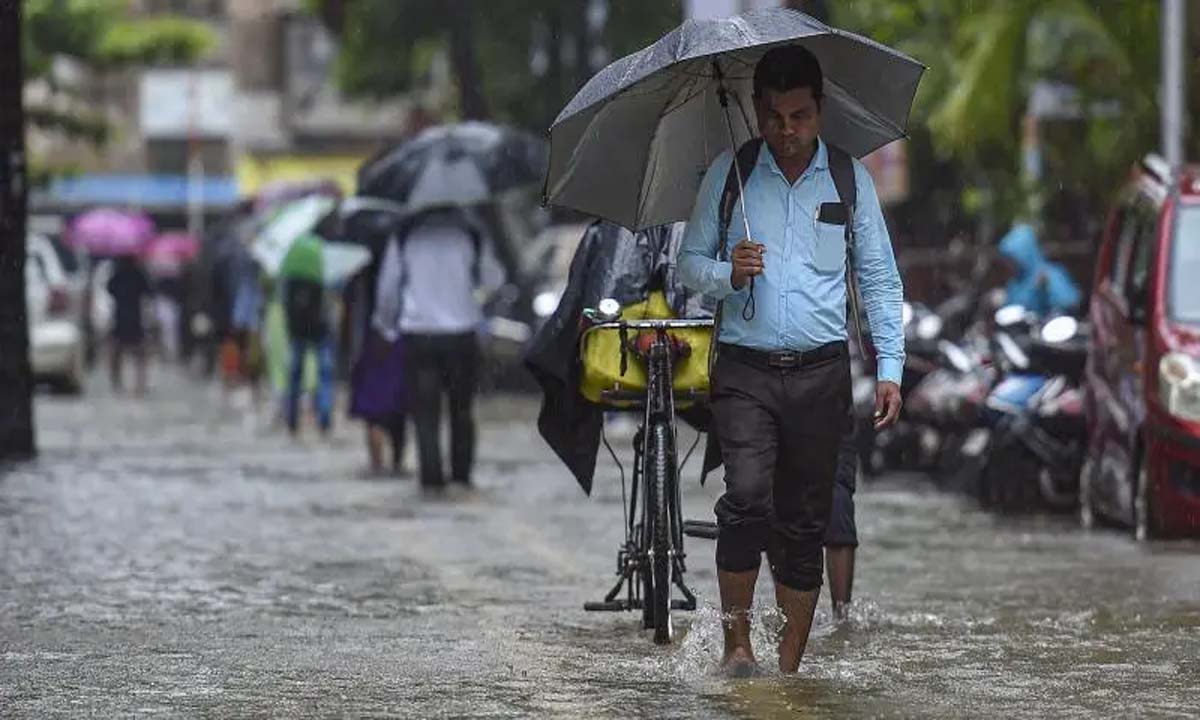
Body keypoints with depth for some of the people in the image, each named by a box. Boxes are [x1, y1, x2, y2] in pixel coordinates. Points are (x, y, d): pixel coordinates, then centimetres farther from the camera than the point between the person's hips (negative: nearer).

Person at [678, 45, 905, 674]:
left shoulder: (849, 178, 7)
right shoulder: (728, 174, 5)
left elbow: (879, 278, 11)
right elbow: (689, 261, 10)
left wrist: (889, 367, 3)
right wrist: (728, 273, -12)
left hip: (820, 370, 1)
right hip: (745, 369, -1)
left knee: (805, 522, 3)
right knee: (747, 498, -20)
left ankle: (789, 668, 11)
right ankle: (736, 643, -10)